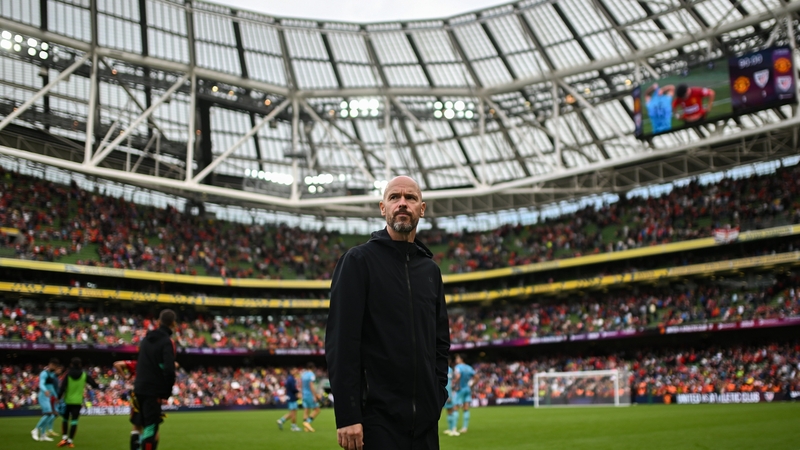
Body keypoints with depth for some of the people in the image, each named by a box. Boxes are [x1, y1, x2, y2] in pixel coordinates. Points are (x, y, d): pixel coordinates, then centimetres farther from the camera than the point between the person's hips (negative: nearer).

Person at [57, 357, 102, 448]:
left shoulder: (68, 375, -5)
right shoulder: (84, 375, -2)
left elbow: (62, 388, -10)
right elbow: (94, 384, 6)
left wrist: (59, 398, -4)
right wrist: (100, 387, 26)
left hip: (67, 401, 0)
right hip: (78, 402, 0)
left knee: (65, 420, 16)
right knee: (74, 421, 1)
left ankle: (64, 438, 8)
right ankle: (70, 441, 0)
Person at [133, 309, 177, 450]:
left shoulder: (147, 338, 12)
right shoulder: (167, 342, -12)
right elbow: (169, 370, -21)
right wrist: (167, 392, -10)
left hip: (140, 388, 8)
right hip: (154, 391, -8)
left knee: (147, 426, 18)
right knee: (151, 427, -6)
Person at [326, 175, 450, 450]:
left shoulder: (430, 270, 14)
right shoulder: (359, 260, -4)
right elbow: (341, 342, -11)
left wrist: (437, 399, 7)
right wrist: (346, 415, -17)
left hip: (425, 418, 6)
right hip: (378, 417, -6)